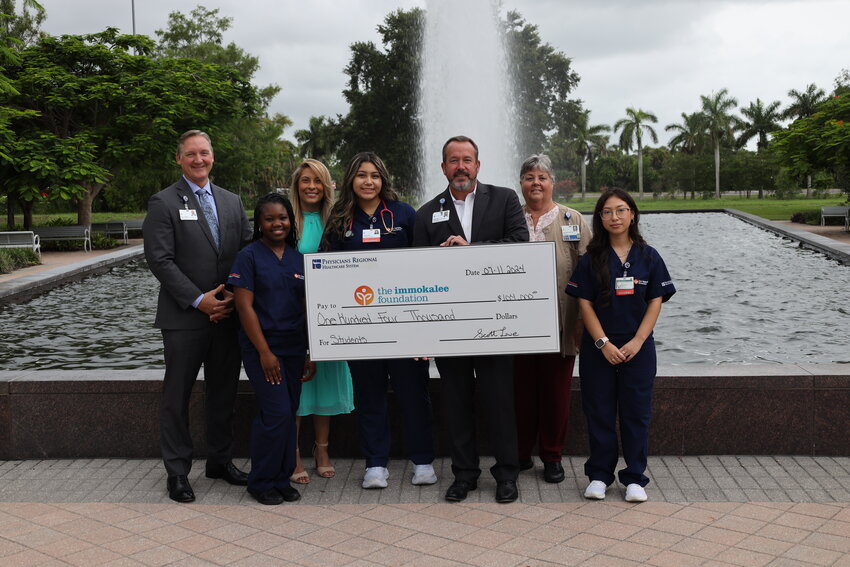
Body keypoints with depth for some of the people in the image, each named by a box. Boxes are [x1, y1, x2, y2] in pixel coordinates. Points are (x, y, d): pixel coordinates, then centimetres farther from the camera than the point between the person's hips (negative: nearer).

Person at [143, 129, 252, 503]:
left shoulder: (232, 202, 13)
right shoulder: (164, 203, -3)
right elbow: (160, 260, -10)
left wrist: (234, 295, -6)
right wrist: (198, 300, -15)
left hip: (228, 314, 5)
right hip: (184, 317, -5)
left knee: (224, 392, 13)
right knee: (178, 396, 3)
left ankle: (220, 460, 28)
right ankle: (177, 471, 14)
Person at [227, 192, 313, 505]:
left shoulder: (300, 258, 9)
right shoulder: (249, 256, -5)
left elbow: (308, 308, 12)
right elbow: (245, 306, -10)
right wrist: (265, 352, -14)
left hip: (294, 348, 5)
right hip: (261, 347, -5)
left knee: (289, 414, 8)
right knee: (277, 413, -9)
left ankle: (281, 478, 21)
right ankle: (261, 482, 8)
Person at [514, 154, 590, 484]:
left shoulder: (573, 220, 6)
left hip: (559, 323, 0)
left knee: (556, 392, 6)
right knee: (521, 389, 6)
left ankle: (552, 456, 19)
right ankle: (520, 453, 20)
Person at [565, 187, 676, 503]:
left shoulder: (648, 257, 2)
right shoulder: (591, 258, 0)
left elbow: (655, 302, 1)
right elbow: (585, 303, -3)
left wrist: (637, 341, -9)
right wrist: (603, 343, -11)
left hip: (638, 347, 0)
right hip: (598, 348, 0)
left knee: (636, 412, 4)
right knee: (599, 411, 5)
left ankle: (634, 478, 15)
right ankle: (599, 475, 18)